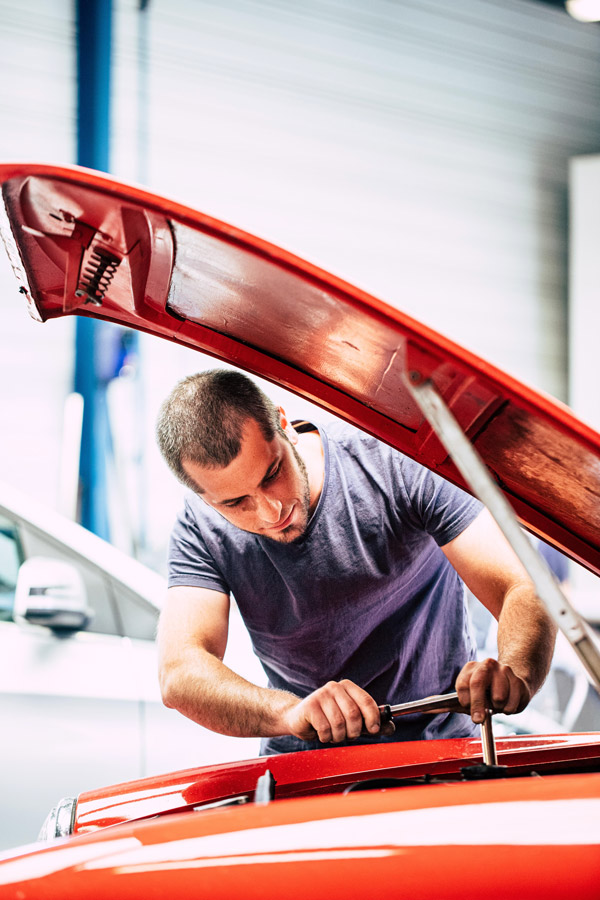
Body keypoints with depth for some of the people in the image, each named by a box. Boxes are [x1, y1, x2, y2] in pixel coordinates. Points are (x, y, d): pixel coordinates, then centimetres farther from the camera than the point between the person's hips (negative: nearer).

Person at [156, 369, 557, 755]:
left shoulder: (396, 462, -20)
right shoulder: (200, 530, -13)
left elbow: (523, 593, -24)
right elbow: (180, 674, -25)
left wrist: (514, 675, -47)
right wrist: (293, 712, -44)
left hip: (439, 745, 0)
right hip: (302, 770, 1)